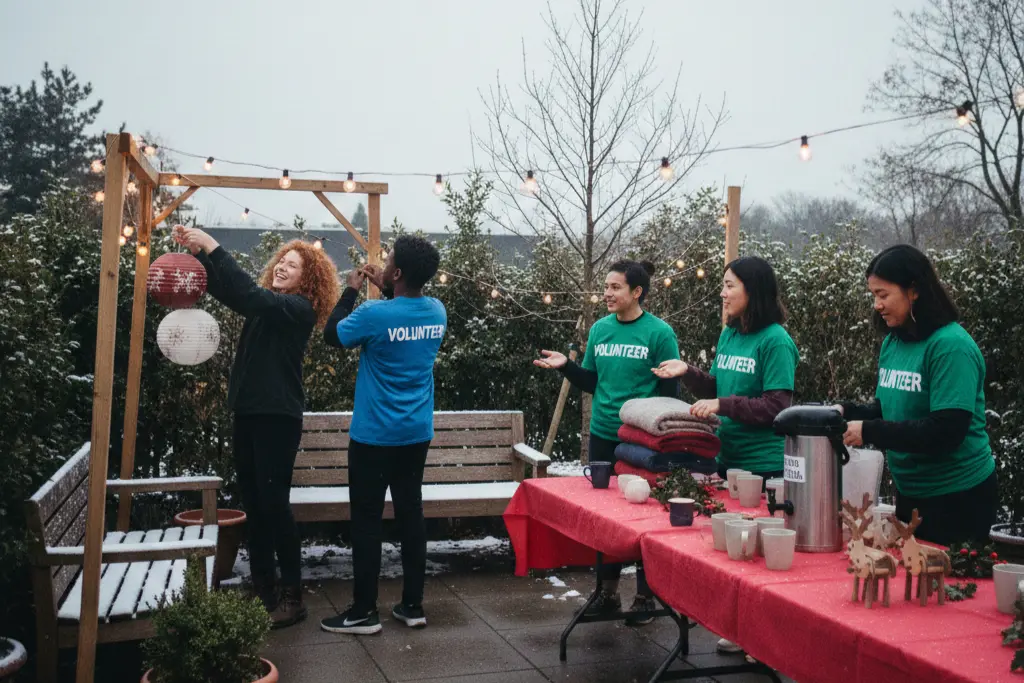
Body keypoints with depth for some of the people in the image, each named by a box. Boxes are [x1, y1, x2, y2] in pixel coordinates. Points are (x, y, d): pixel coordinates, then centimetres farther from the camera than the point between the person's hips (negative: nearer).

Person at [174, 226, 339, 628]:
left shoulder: (299, 308, -10)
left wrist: (213, 247, -24)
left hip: (278, 416, -8)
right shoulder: (268, 304, 14)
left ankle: (292, 597, 2)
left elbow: (250, 295, -24)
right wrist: (198, 252, -8)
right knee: (253, 503, 10)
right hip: (249, 412, 8)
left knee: (274, 502, -7)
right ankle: (263, 590, 19)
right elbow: (225, 290, 6)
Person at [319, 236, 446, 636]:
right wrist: (385, 291, 15)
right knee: (411, 515, 11)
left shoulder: (375, 314, -18)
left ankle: (364, 612, 9)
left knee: (367, 521, 2)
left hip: (374, 436, -6)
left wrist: (351, 292, 6)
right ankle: (413, 606, 17)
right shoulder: (438, 311, 0)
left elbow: (333, 336, -2)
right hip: (417, 434, 6)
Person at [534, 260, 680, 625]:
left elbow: (669, 391, -8)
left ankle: (646, 596, 19)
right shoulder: (600, 329, 7)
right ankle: (608, 591, 27)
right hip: (603, 435, 5)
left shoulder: (659, 333, -8)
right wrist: (566, 365, -3)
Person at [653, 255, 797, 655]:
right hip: (728, 457, 8)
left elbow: (777, 406, -19)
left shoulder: (775, 341, -14)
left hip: (763, 464, -8)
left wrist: (723, 406, -22)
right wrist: (688, 373, 1)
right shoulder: (728, 335, 9)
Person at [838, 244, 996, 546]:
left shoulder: (951, 346, -21)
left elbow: (945, 432, -27)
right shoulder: (893, 342, 2)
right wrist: (848, 413, -7)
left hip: (957, 498, -8)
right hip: (911, 493, 8)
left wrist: (869, 431, -25)